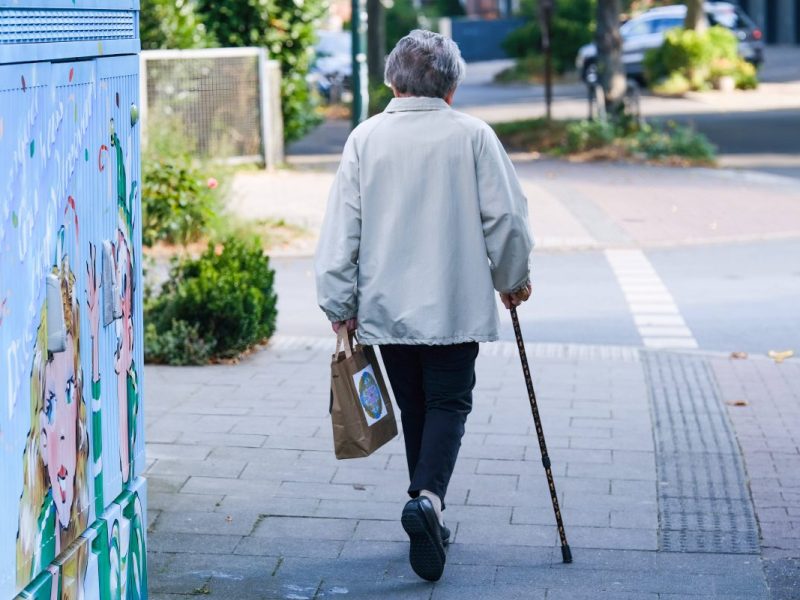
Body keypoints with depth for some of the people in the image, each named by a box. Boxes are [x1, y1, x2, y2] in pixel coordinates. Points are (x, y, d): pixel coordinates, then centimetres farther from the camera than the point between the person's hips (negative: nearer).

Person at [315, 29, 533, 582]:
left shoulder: (365, 138, -1)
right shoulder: (473, 136, -5)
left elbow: (342, 228, -2)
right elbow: (507, 218, -3)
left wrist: (340, 304, 5)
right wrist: (513, 279, 13)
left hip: (385, 306, 2)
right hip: (455, 303, -2)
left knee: (414, 406, 16)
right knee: (448, 402, 4)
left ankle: (428, 513, 23)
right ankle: (428, 498, -19)